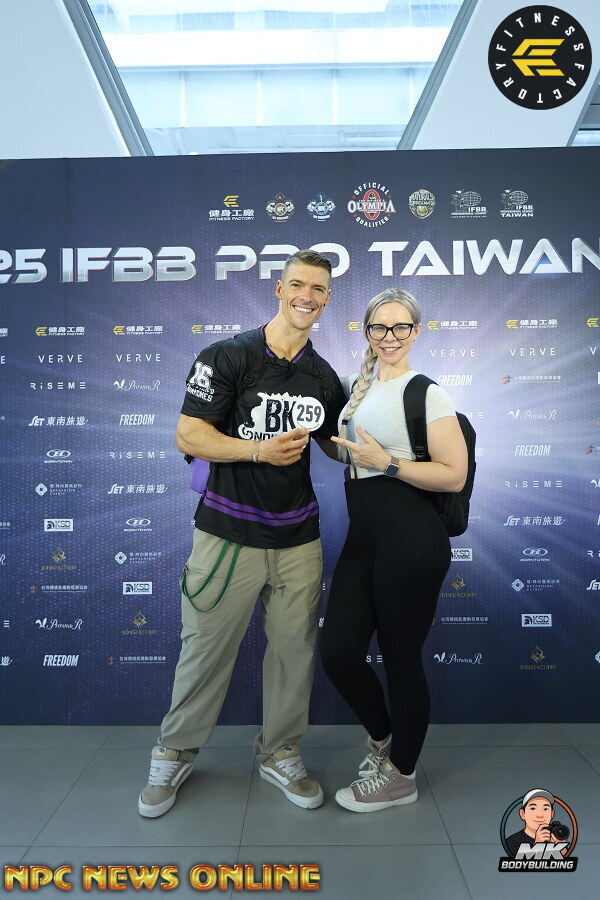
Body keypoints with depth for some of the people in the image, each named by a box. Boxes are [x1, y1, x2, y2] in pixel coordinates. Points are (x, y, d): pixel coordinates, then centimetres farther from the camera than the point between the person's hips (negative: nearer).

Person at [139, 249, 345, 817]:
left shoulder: (324, 377, 9)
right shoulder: (228, 356, -7)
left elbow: (337, 445, 19)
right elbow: (188, 435, -12)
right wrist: (260, 450, -23)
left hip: (297, 537, 4)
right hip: (229, 533, -4)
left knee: (294, 649, 12)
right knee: (206, 647, 8)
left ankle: (280, 753, 36)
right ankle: (175, 753, 34)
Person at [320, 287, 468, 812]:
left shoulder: (426, 392, -7)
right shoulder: (360, 388, 16)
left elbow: (454, 475, -13)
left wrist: (385, 462, -17)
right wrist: (346, 449, 12)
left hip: (410, 537, -7)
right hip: (363, 537, 7)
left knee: (401, 658, 6)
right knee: (338, 651, 7)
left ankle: (400, 776, 31)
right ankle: (381, 735, 38)